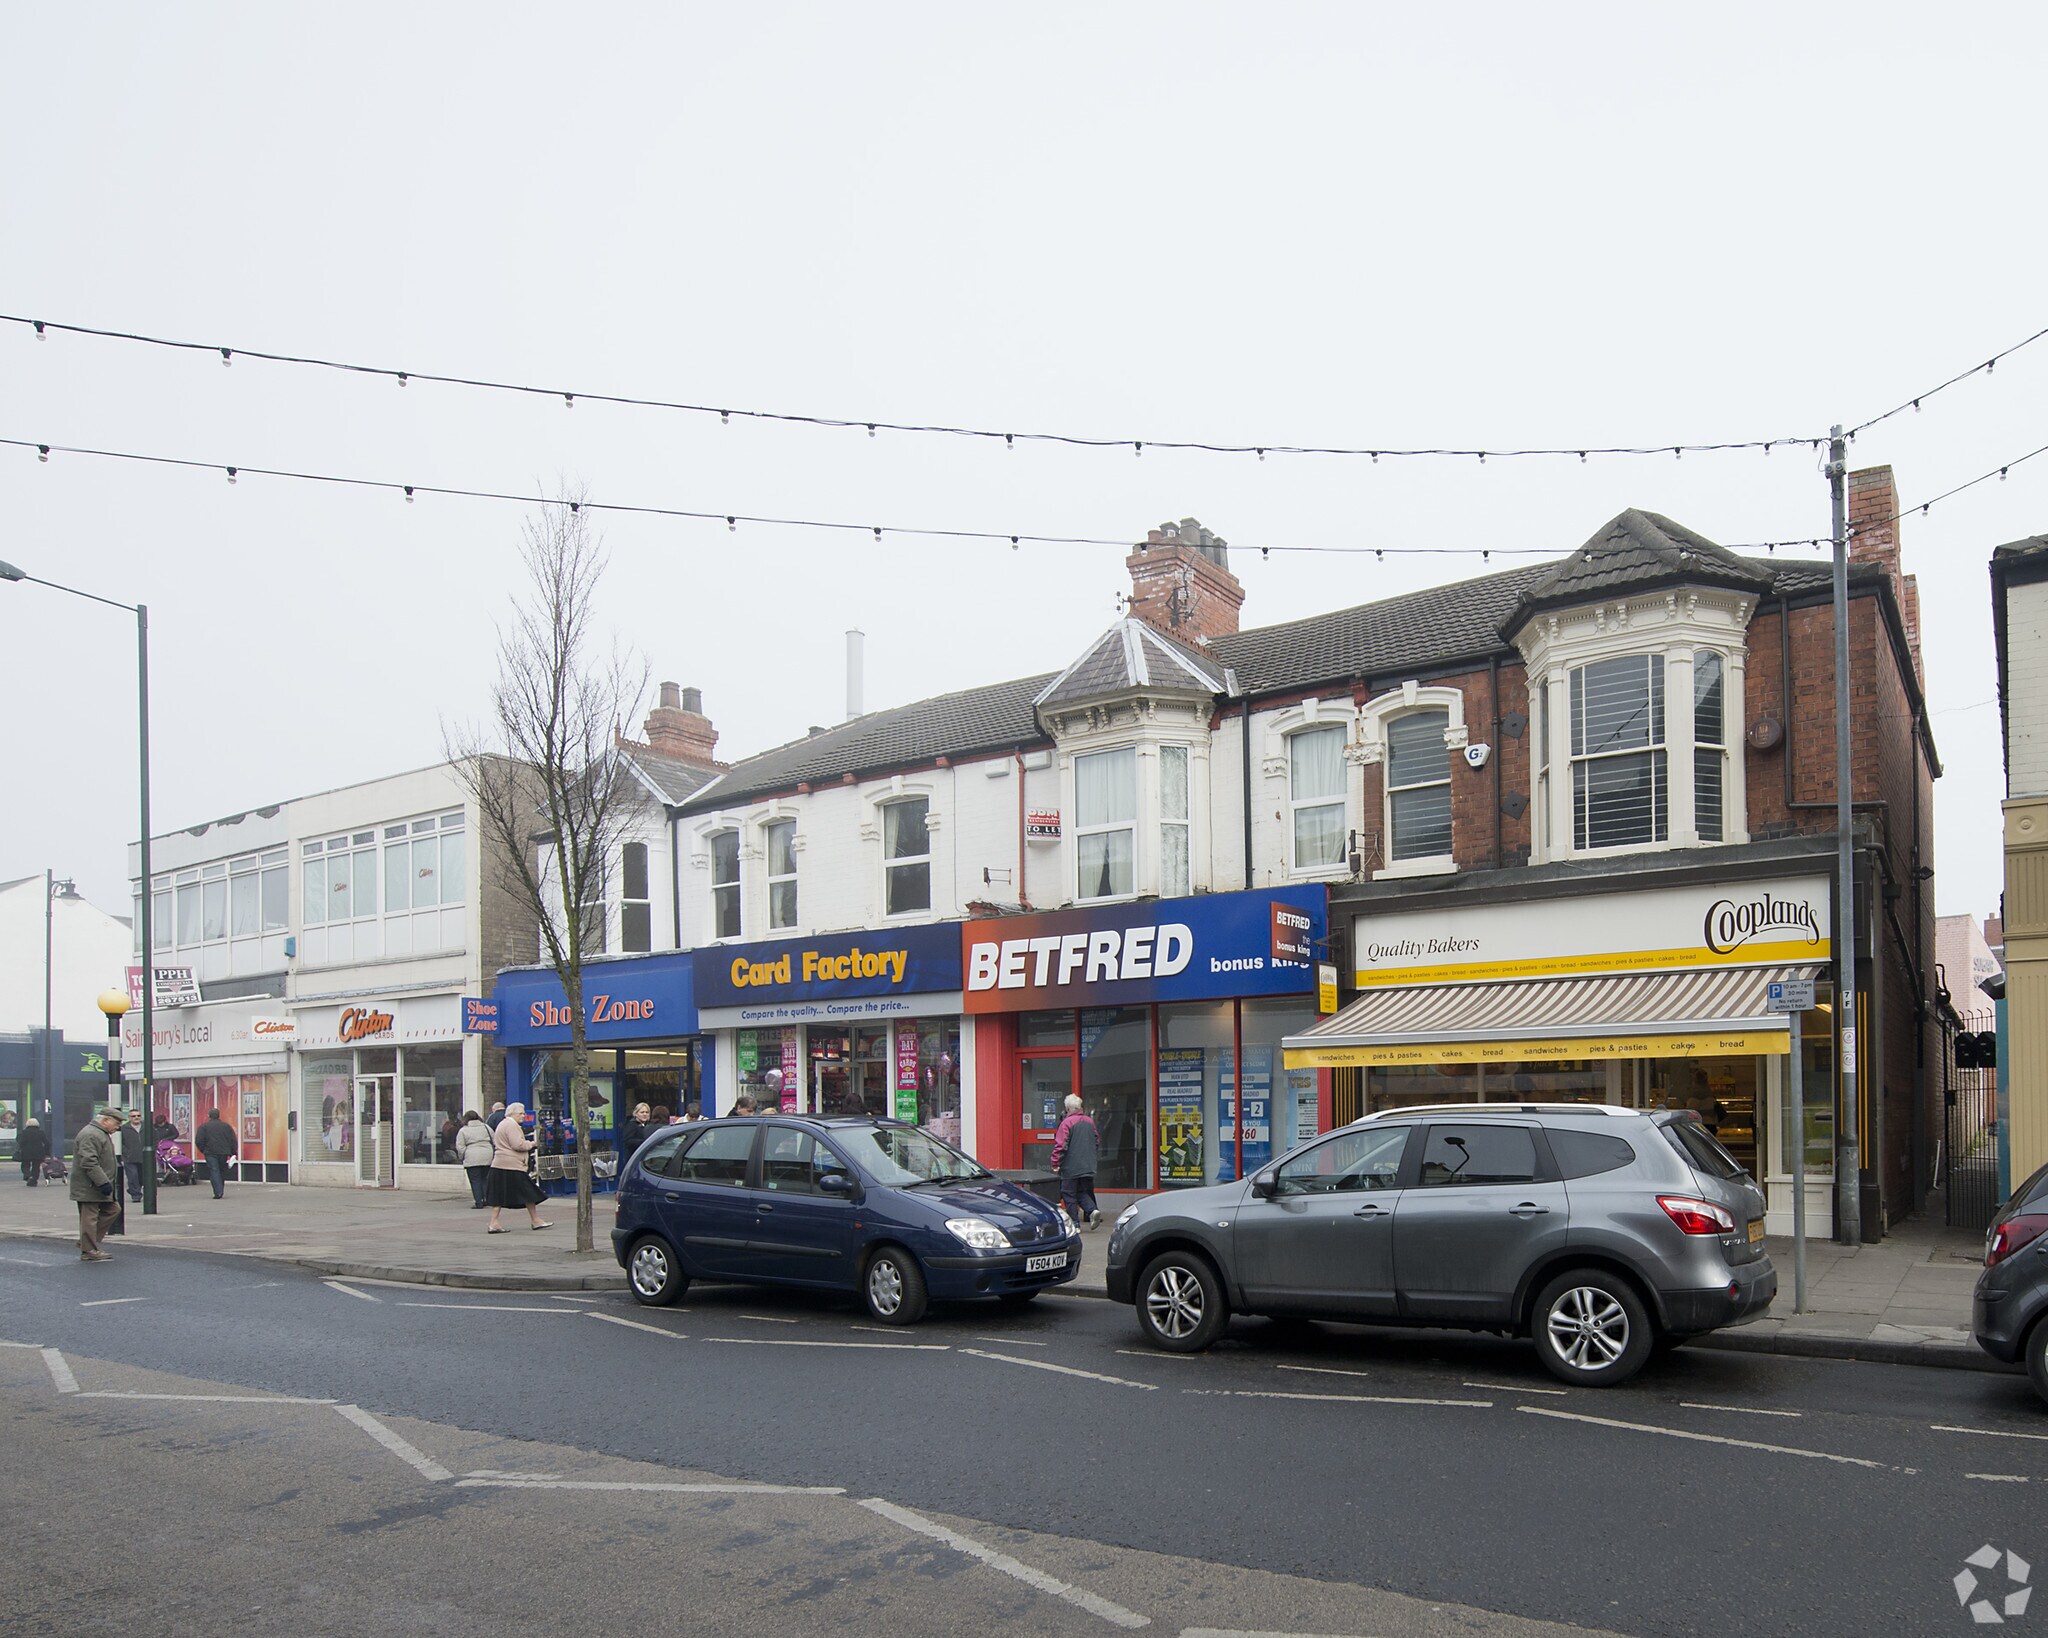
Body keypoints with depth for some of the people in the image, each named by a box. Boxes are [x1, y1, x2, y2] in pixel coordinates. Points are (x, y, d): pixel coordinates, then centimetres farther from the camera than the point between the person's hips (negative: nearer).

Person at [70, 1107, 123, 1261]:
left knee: (113, 1209, 11)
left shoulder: (101, 1134, 19)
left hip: (98, 1186, 11)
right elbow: (89, 1162, -26)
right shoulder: (90, 1135, -18)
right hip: (89, 1188, -11)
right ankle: (88, 1250, 1)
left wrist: (106, 1182, 26)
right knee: (89, 1217, -5)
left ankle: (85, 1243, 17)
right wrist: (103, 1183, -26)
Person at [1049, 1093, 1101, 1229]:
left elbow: (1060, 1146, -17)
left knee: (1069, 1195, 4)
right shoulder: (1090, 1122, 7)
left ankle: (1074, 1222, 3)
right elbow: (1098, 1142, 17)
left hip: (1070, 1168, -6)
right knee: (1083, 1193, 18)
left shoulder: (1067, 1123, -14)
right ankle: (1093, 1210, -5)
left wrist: (1055, 1164, -9)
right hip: (1088, 1167, 6)